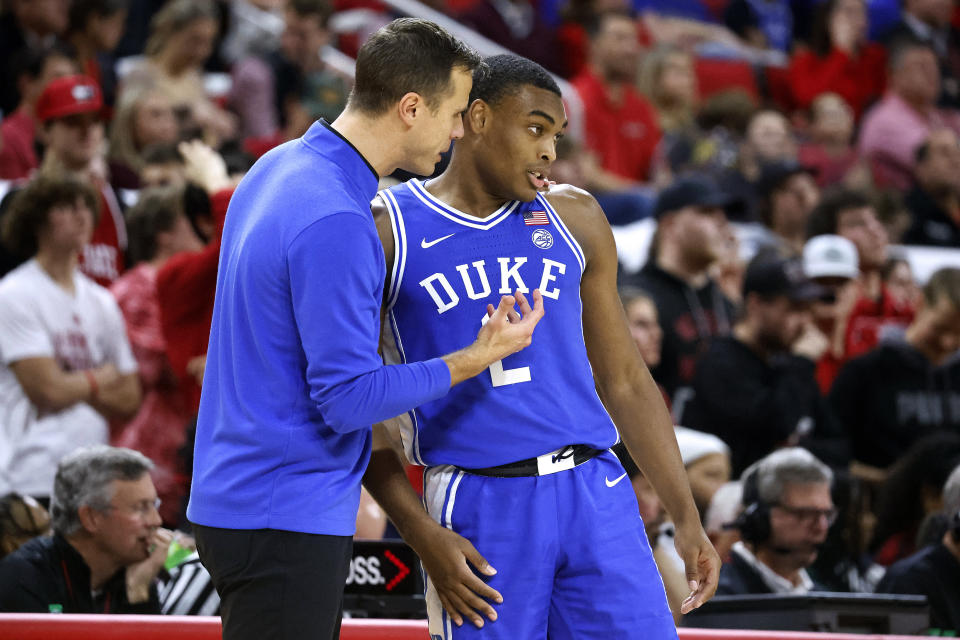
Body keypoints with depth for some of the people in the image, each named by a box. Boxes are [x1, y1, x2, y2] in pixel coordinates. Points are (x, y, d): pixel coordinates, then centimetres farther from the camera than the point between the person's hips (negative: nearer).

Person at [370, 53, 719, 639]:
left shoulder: (574, 219, 12)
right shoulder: (386, 230, 0)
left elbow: (626, 381, 17)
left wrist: (687, 520, 11)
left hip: (594, 493, 3)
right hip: (479, 505, -3)